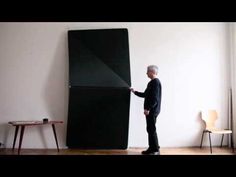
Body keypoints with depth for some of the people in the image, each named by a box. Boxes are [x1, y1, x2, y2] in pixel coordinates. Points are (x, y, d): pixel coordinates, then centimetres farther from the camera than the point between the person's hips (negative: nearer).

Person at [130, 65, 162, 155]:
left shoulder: (156, 82, -14)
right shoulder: (152, 82, 17)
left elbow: (155, 98, -21)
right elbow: (145, 95, 23)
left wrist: (148, 109, -21)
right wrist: (135, 92, 23)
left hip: (152, 110, -10)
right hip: (150, 110, 10)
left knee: (152, 130, -4)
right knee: (150, 129, 12)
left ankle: (156, 150, 5)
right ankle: (151, 148, 19)